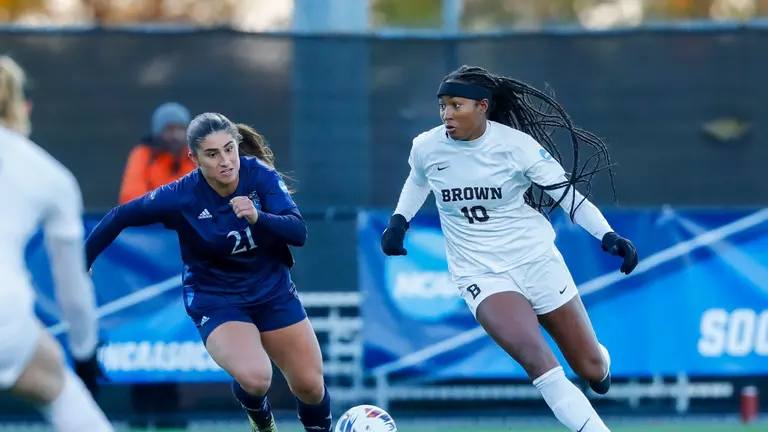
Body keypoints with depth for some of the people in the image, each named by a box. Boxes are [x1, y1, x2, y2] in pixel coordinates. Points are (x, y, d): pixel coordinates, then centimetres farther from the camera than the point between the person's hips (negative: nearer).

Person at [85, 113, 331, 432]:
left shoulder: (260, 175, -17)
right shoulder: (181, 196, -22)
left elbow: (298, 232, -23)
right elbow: (119, 218, -9)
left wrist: (257, 216, -41)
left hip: (273, 292, 3)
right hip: (216, 301, -3)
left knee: (310, 386, 2)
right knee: (254, 377, -26)